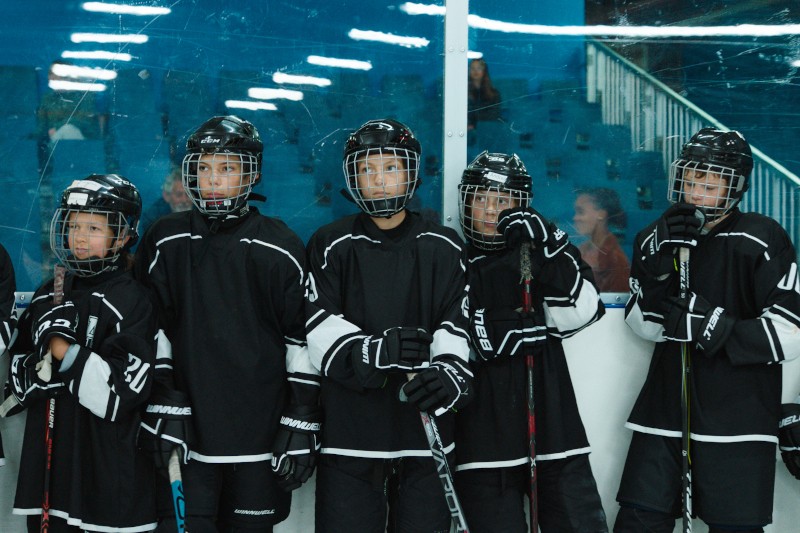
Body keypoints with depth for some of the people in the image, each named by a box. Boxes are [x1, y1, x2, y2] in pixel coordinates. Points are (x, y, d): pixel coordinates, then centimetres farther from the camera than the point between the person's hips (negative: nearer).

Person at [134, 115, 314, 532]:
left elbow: (303, 339, 1)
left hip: (259, 433, -1)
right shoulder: (166, 241, 5)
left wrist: (300, 424, -2)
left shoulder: (281, 250, 0)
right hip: (185, 432, 1)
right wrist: (162, 404, -2)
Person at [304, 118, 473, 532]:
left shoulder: (443, 248, 8)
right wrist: (375, 351, -24)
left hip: (425, 428, 1)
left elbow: (458, 327, -1)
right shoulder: (331, 245, 5)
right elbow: (321, 334, -5)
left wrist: (449, 374, -23)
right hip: (348, 431, -1)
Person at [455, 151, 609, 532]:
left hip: (552, 428, 2)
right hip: (482, 439, -2)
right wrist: (536, 324, -7)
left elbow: (581, 314, -5)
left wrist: (547, 250, -17)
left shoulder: (545, 251, 10)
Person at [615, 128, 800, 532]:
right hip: (664, 411, 4)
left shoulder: (762, 241, -8)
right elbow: (645, 326, 5)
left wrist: (714, 328, -23)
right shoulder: (657, 238, 8)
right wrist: (658, 267, -11)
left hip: (738, 420, -4)